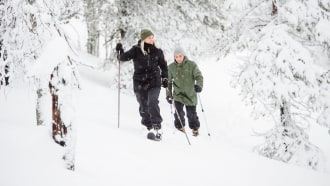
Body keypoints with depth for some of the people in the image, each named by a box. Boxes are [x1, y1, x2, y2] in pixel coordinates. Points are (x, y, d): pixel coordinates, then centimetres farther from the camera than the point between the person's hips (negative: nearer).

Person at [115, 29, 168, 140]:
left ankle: (157, 126, -19)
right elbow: (124, 57, -6)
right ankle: (148, 126, 22)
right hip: (139, 83, 1)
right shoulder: (136, 50, -2)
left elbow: (163, 65, 16)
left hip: (154, 82, -1)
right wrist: (119, 50, -23)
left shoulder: (157, 52, 5)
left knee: (152, 103, -18)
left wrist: (165, 78, 11)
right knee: (143, 106, 6)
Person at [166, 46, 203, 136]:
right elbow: (169, 82, 11)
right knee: (179, 113, -9)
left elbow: (199, 76, -11)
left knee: (191, 114, 4)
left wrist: (199, 85, -31)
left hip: (190, 95, -1)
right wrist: (168, 94, 9)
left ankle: (195, 129, 25)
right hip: (178, 95, 1)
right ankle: (180, 128, 14)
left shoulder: (191, 65, -6)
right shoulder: (171, 67, 1)